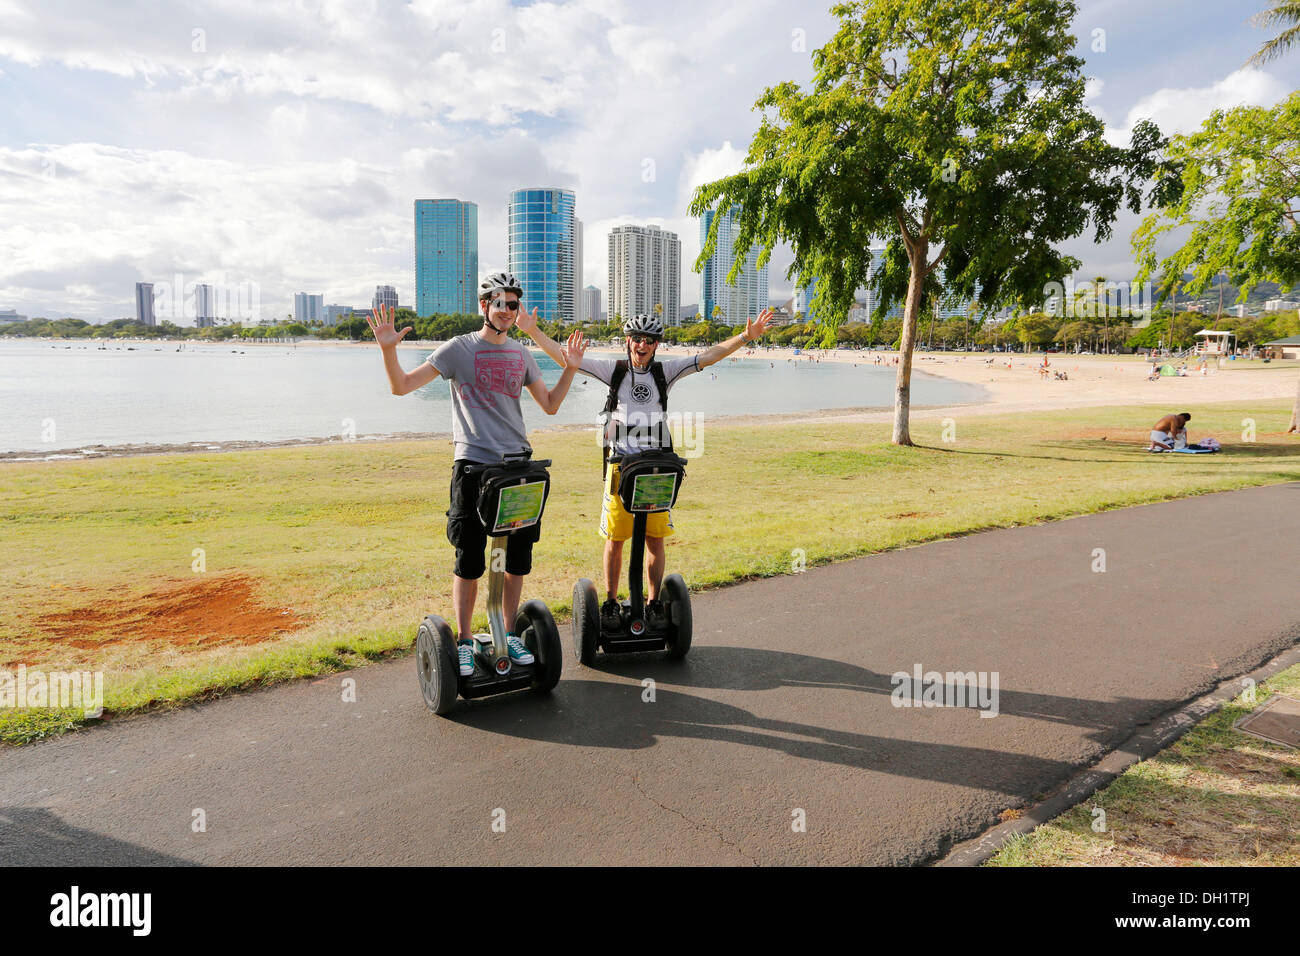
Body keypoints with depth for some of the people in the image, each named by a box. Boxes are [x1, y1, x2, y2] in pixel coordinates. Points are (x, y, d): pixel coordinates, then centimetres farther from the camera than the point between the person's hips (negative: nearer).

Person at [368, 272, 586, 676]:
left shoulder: (521, 354, 13)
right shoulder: (459, 349, 0)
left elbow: (550, 405, 19)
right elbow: (401, 386, -4)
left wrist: (570, 368, 8)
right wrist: (387, 348, -19)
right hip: (473, 465, -4)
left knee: (518, 558, 8)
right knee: (469, 562, -2)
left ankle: (508, 635, 23)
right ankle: (464, 643, 13)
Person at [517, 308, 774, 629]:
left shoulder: (665, 371, 7)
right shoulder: (614, 370, 4)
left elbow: (709, 356, 2)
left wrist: (746, 336, -7)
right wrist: (532, 330, -5)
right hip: (620, 464, -1)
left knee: (655, 539, 5)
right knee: (615, 539, 3)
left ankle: (653, 604, 17)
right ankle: (611, 603, 16)